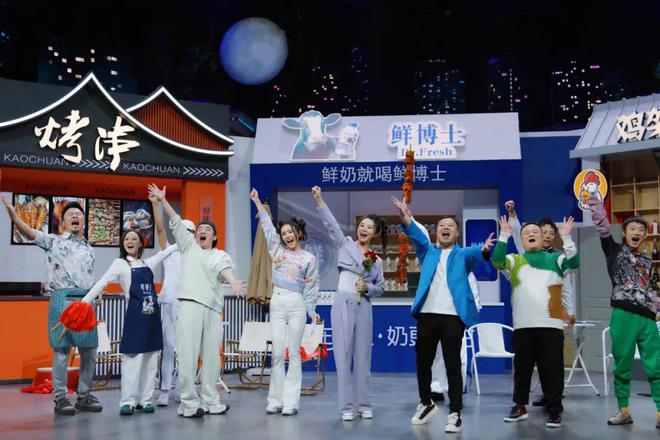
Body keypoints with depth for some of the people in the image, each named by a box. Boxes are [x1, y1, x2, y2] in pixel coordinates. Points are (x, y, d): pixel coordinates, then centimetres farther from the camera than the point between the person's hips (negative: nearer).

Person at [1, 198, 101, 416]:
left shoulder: (89, 248, 20)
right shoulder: (54, 241, 6)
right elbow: (29, 232, -10)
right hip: (62, 298, -4)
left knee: (89, 351, 5)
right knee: (61, 351, -2)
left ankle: (84, 396, 17)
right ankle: (60, 398, 6)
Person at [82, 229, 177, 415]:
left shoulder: (148, 263, 14)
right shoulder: (120, 263, 1)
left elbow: (165, 252, 29)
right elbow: (102, 283, -8)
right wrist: (84, 302, -17)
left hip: (153, 314, 5)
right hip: (135, 314, -5)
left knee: (151, 358, 5)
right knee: (133, 357, -7)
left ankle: (145, 400, 11)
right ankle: (128, 401, -2)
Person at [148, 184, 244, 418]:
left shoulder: (221, 255, 16)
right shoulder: (188, 246, 19)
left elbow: (226, 269, -6)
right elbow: (176, 222, 12)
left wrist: (234, 282, -28)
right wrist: (162, 199, 5)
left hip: (213, 309, 2)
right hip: (190, 305, -2)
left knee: (211, 356, 5)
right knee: (188, 354, -8)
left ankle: (210, 400, 15)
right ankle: (189, 403, -5)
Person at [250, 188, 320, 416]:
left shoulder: (309, 259, 4)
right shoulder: (277, 250, 13)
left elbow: (311, 288, 3)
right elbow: (267, 226, 20)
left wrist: (312, 311, -8)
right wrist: (257, 202, 24)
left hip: (296, 305, -3)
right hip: (277, 303, 3)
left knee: (294, 353, -2)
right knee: (277, 353, 1)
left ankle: (290, 402, 0)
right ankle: (275, 400, 6)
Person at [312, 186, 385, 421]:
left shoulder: (376, 260, 12)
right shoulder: (345, 244, 6)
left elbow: (380, 287, 14)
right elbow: (331, 224, -6)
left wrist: (368, 287, -7)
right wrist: (319, 200, -17)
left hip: (363, 306, 3)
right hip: (342, 303, -2)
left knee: (363, 356, 6)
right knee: (343, 355, -3)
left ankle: (363, 404, 15)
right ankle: (346, 406, 2)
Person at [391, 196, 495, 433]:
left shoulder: (462, 255, 11)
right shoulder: (427, 251, 17)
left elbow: (474, 253, -13)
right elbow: (417, 236, -3)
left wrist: (484, 249, -38)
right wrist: (406, 219, -25)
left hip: (453, 316, -2)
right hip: (426, 314, 2)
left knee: (453, 365, -2)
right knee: (423, 363, 10)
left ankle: (455, 413, 4)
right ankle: (426, 404, 30)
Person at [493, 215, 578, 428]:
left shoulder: (555, 258, 11)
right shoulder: (515, 261, 12)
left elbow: (574, 262, -7)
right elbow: (497, 261, -6)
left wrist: (567, 238, -15)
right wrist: (504, 236, -13)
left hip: (551, 325, -1)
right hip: (522, 326, 1)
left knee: (552, 370, 1)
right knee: (522, 368, 10)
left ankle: (554, 411, 9)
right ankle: (519, 406, 22)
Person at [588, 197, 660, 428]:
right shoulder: (614, 250, 8)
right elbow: (603, 226, -5)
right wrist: (593, 199, -12)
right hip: (623, 315, -3)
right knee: (622, 366, 2)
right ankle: (624, 411, 12)